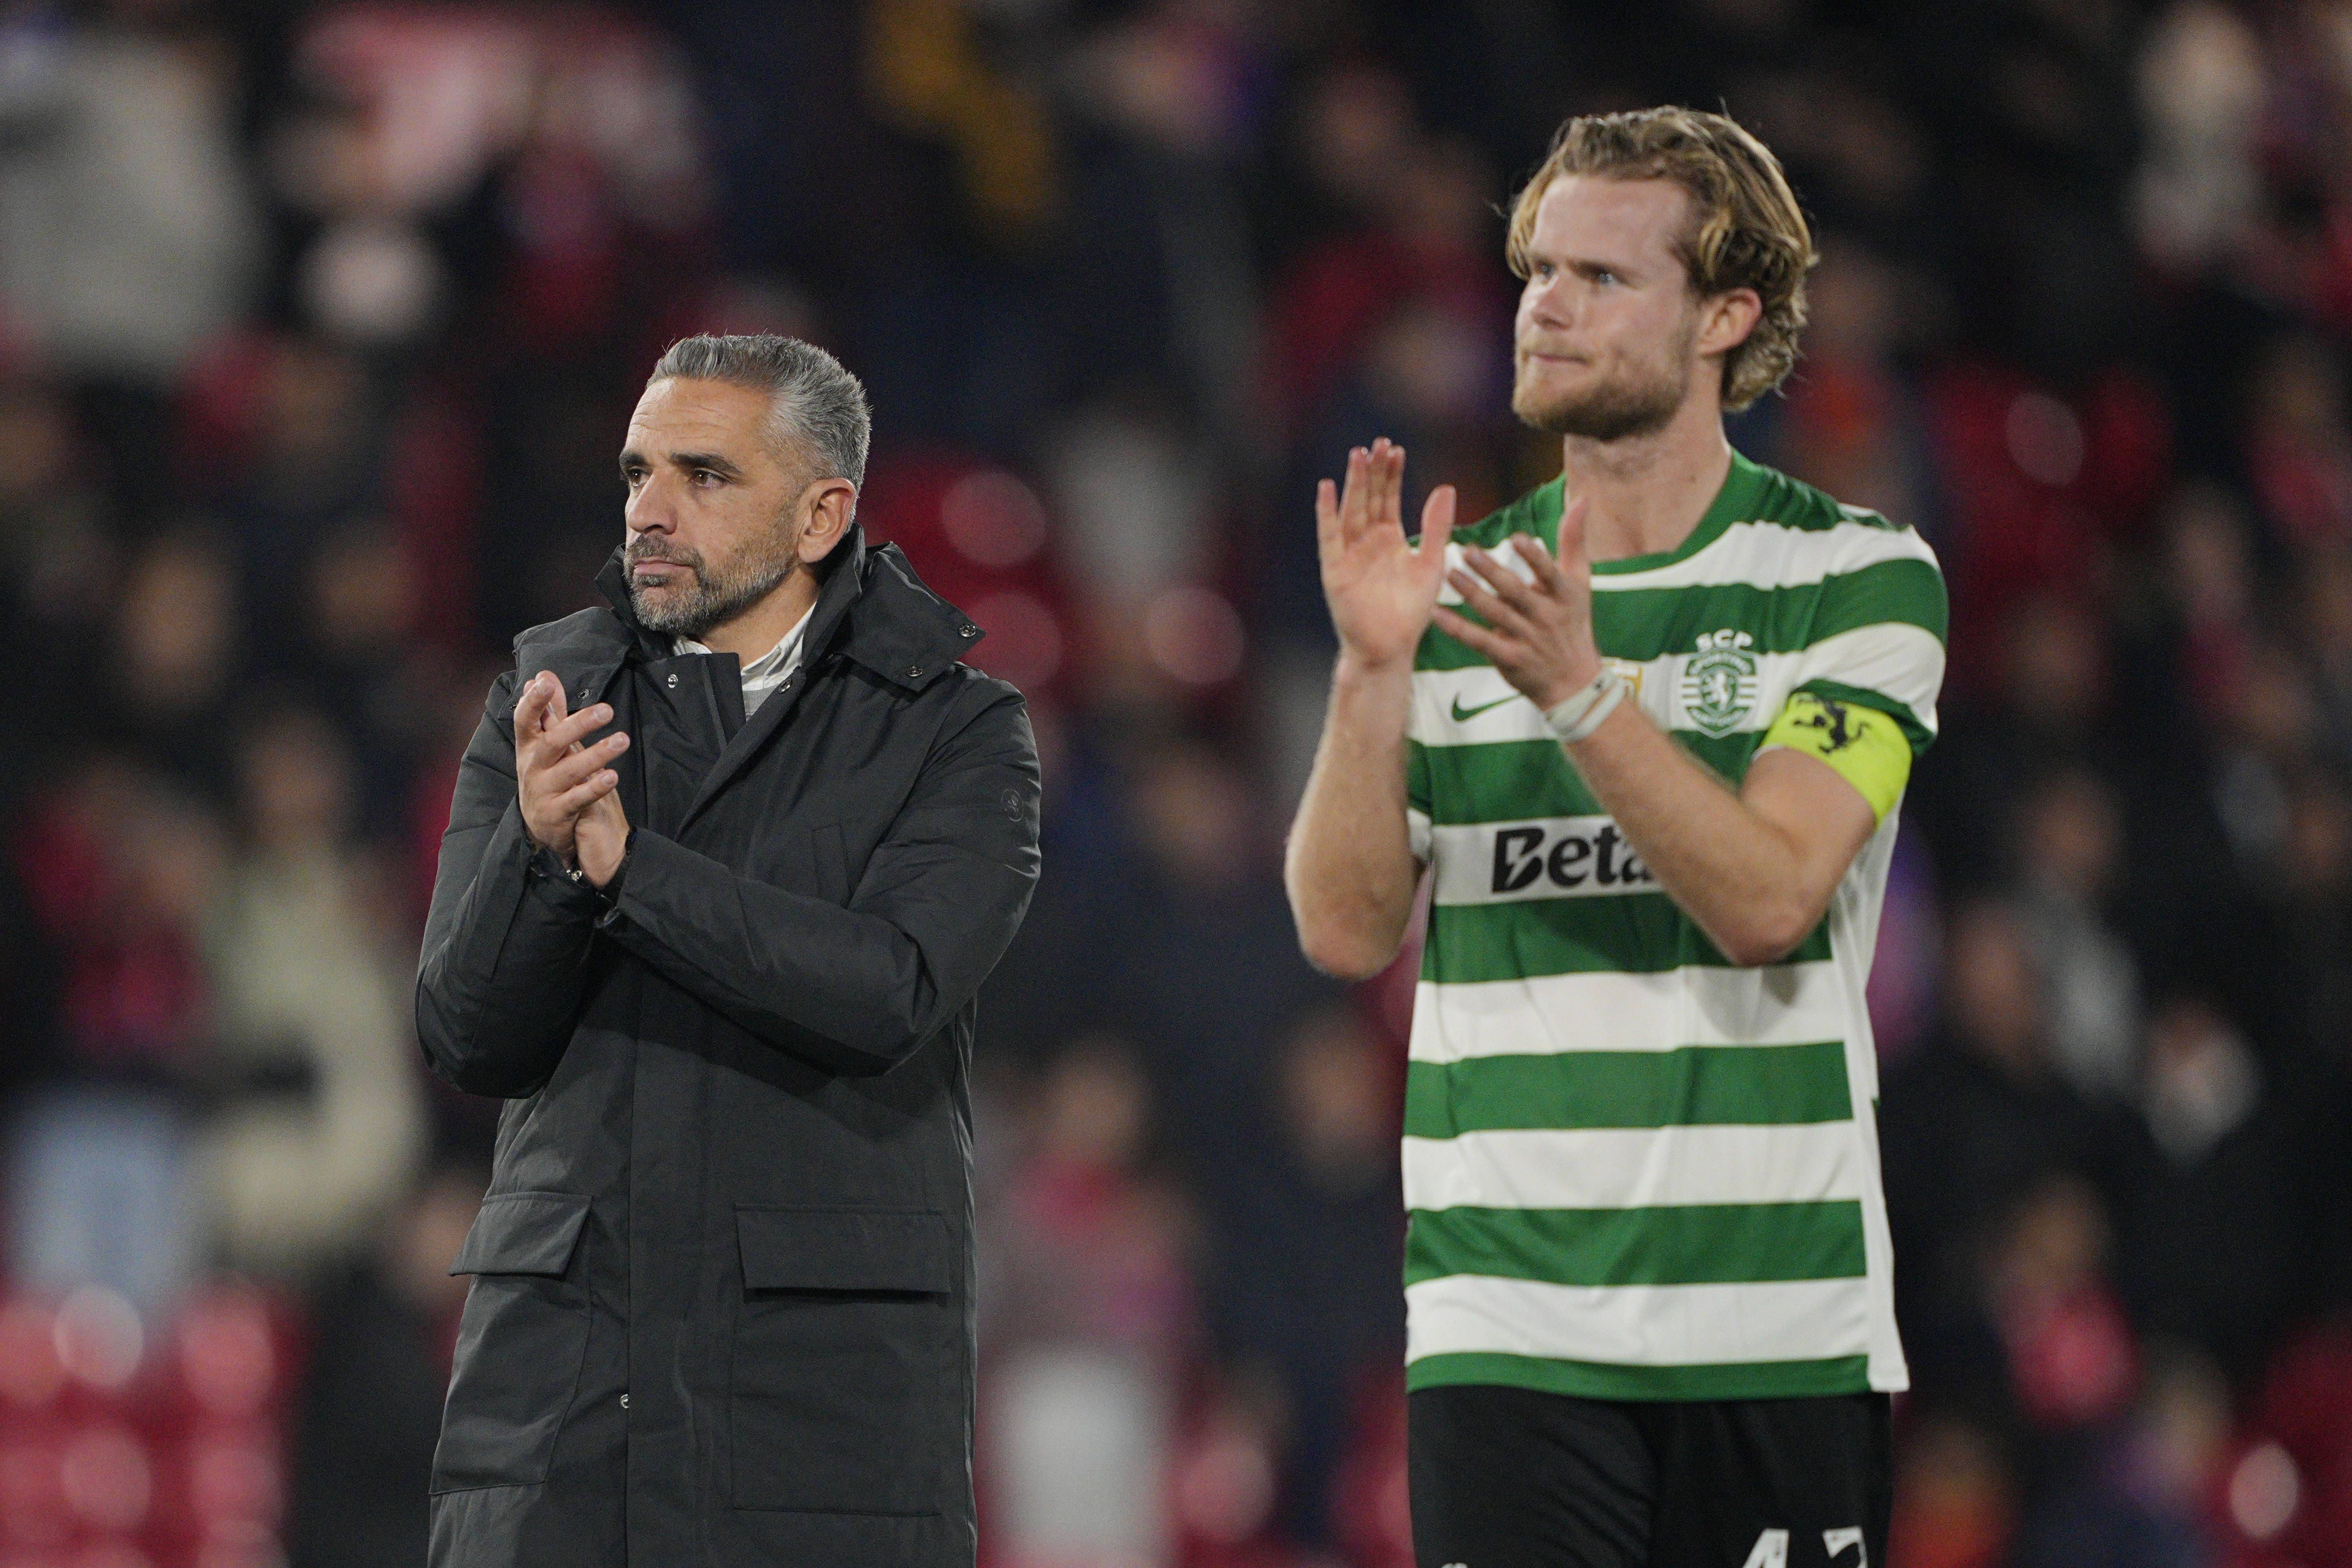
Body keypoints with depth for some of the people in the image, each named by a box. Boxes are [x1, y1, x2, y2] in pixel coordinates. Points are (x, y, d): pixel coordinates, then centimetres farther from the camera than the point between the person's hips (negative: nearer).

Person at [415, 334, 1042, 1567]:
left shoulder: (958, 731, 2)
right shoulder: (547, 694, 11)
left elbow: (889, 992, -15)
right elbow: (467, 1039, 3)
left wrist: (624, 863, -17)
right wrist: (541, 849, -16)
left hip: (828, 1365, -2)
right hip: (560, 1360, 3)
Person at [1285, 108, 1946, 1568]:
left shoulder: (1863, 578, 1)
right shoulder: (1457, 590, 10)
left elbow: (1766, 898, -12)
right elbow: (1348, 930, 1)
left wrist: (1580, 691, -23)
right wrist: (1373, 669, -12)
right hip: (1510, 1325, 1)